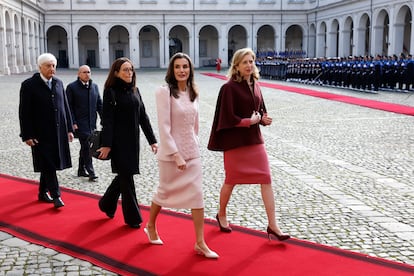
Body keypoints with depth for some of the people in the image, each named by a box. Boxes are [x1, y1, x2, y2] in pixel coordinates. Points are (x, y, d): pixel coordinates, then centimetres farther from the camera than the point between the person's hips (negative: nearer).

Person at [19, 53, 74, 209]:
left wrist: (69, 129, 10)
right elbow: (24, 112, -8)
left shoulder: (58, 83, 8)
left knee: (49, 164, 13)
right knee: (48, 164, -5)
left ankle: (43, 193, 27)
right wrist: (27, 135, -12)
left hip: (58, 131, 5)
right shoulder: (29, 85, -7)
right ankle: (56, 196, 0)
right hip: (41, 133, -5)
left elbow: (65, 107, 13)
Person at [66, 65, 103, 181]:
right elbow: (69, 106, -7)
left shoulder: (94, 86, 11)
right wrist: (73, 123, -13)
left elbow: (99, 104, 13)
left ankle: (81, 170, 26)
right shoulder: (72, 87, -5)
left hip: (91, 123, 6)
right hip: (80, 124, -5)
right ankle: (91, 172, -8)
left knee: (85, 147, 14)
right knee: (86, 146, -12)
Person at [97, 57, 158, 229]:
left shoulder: (134, 91, 9)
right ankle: (132, 217, 11)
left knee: (124, 175, 15)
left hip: (133, 141, 7)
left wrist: (152, 140, 7)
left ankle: (107, 204, 38)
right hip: (119, 142, -6)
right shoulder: (111, 92, -9)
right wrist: (106, 145, -20)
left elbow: (143, 116, 10)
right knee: (126, 177, -1)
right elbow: (107, 120, -14)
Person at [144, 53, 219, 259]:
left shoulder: (193, 93, 5)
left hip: (192, 152, 5)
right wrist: (176, 155, -21)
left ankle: (200, 242, 9)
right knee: (164, 192, 12)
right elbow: (164, 127, -18)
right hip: (170, 153, -5)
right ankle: (150, 227, 38)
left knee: (197, 194, 2)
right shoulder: (164, 91, -13)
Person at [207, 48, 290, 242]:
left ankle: (272, 226, 4)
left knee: (266, 180, -1)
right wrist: (249, 121, -13)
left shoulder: (255, 86, 7)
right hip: (235, 141, -6)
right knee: (231, 181, 10)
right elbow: (228, 118, -16)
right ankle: (221, 215, 35)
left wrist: (263, 119, -5)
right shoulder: (229, 87, -13)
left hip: (254, 139, 6)